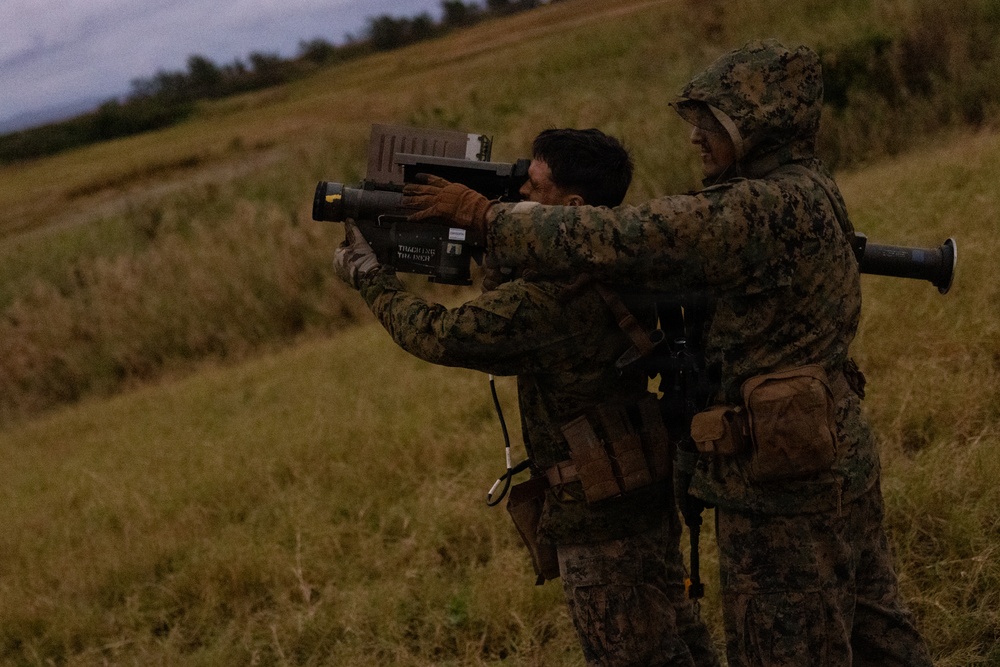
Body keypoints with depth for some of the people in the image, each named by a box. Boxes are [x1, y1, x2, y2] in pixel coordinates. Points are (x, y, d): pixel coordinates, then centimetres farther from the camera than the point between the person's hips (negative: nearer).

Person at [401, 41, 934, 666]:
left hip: (783, 479, -9)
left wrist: (486, 214, -12)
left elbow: (621, 240, -22)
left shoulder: (769, 208, -21)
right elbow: (663, 241, 12)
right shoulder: (806, 192, 10)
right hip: (842, 457, 9)